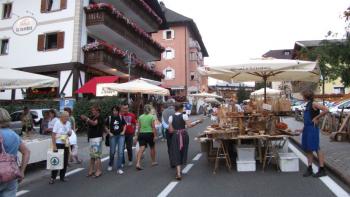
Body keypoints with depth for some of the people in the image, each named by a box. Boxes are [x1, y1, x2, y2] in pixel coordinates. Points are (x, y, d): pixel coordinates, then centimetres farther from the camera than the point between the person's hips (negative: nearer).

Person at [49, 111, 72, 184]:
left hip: (66, 144, 5)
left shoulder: (68, 123, 4)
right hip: (58, 144, -5)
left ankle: (62, 176, 21)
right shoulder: (57, 123, -12)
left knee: (65, 161, 8)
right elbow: (53, 135, -14)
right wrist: (54, 145, -19)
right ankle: (53, 177, 10)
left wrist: (70, 133, -9)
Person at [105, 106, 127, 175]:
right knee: (112, 152, 10)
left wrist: (123, 131, 0)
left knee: (120, 152, -6)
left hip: (121, 136, 0)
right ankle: (110, 165, 37)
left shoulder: (121, 117, 0)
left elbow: (125, 125, 12)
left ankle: (119, 168, 2)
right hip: (113, 136, 0)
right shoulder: (109, 118, -3)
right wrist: (109, 133, -3)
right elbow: (106, 127, 8)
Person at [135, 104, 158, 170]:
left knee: (141, 149, -2)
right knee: (152, 148, 16)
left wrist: (138, 135, 14)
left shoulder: (140, 117, 5)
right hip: (149, 133, -3)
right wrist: (155, 135, -8)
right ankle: (153, 162, 30)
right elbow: (153, 127, -10)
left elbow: (139, 127, 6)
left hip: (141, 134, 3)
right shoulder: (151, 116, -6)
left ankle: (138, 163, -16)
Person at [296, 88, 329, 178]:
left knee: (316, 149, -2)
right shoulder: (308, 105, 15)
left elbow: (326, 110, -25)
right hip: (307, 128, 9)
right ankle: (309, 169, 18)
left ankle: (322, 170, 8)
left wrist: (316, 118, -16)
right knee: (308, 149, 11)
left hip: (313, 129, -9)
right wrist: (302, 129, 19)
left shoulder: (314, 104, -11)